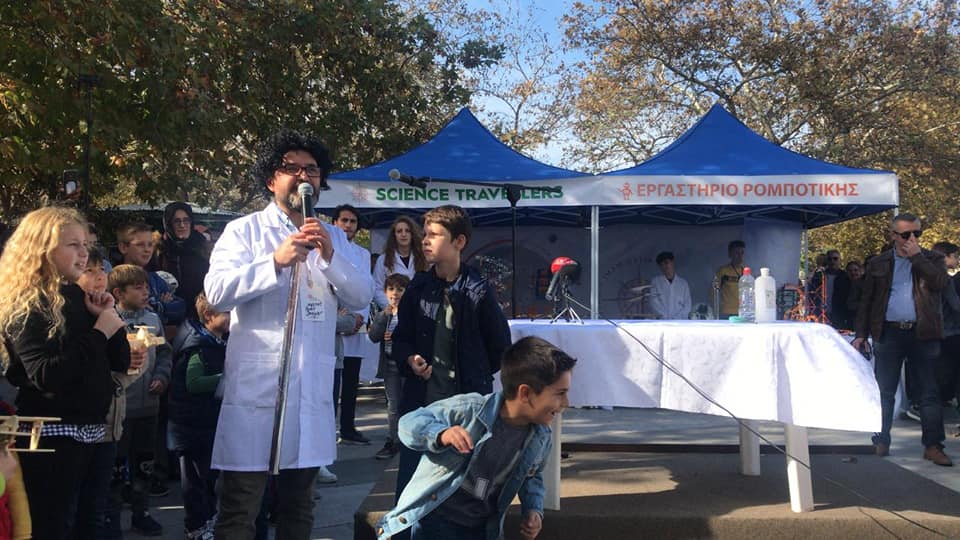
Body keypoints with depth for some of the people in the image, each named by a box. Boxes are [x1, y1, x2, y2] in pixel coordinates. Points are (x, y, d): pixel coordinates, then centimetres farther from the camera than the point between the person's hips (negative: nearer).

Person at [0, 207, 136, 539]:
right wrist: (98, 334, -20)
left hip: (85, 430, 8)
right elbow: (46, 375, -25)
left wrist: (109, 318, -2)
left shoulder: (78, 297, 10)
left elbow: (120, 362, 13)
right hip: (50, 435, -7)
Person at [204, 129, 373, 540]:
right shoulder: (243, 231, 1)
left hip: (311, 387, 4)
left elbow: (362, 297, 2)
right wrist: (276, 261, -23)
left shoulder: (334, 237, 13)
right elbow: (217, 293, -13)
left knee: (299, 506, 16)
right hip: (255, 385, -4)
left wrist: (331, 257, -14)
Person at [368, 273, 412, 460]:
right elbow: (373, 337, -5)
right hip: (390, 366, 4)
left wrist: (397, 337, -16)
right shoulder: (382, 315, 9)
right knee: (393, 406, 10)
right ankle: (393, 442, 17)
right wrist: (384, 315, -14)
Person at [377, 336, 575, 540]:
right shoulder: (468, 409, -23)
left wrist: (533, 510, -2)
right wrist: (441, 435, -33)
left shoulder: (541, 438, -5)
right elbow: (408, 422, -13)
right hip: (434, 518, -5)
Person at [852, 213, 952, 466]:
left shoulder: (932, 259, 8)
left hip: (923, 334, 0)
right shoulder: (878, 263, 9)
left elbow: (940, 282, -13)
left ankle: (933, 445, 7)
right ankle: (881, 442, 13)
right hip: (889, 333, 1)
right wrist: (861, 334, 2)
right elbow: (866, 301, 9)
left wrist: (916, 256, -10)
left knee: (929, 392, 2)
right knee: (884, 392, 4)